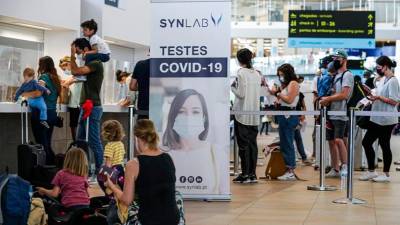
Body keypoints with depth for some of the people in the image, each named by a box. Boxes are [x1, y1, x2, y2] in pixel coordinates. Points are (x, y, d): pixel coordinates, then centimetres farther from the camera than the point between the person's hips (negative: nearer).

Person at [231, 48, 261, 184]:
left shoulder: (241, 73, -11)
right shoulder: (257, 74, 9)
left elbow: (241, 94, -15)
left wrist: (232, 87, 3)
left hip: (242, 113, -6)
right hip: (255, 114, 6)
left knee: (243, 144, -1)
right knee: (252, 143, 9)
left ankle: (245, 174, 0)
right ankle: (252, 174, 11)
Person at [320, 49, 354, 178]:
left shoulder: (347, 75, -7)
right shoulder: (334, 76, 20)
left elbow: (344, 95, -18)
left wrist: (328, 99, -12)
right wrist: (325, 100, 6)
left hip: (340, 114, -9)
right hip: (331, 113, 9)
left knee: (338, 140, -17)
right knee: (331, 141, 7)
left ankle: (345, 166, -8)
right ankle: (335, 169, 12)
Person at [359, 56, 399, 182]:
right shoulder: (384, 80, 16)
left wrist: (378, 97, -16)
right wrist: (374, 97, 8)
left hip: (386, 120, -10)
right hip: (377, 119, 10)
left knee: (384, 145, 0)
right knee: (366, 142, 9)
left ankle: (386, 174, 11)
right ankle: (371, 171, 18)